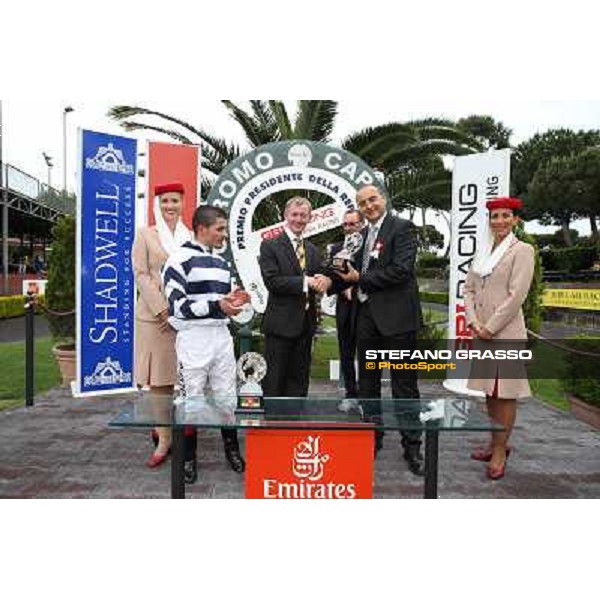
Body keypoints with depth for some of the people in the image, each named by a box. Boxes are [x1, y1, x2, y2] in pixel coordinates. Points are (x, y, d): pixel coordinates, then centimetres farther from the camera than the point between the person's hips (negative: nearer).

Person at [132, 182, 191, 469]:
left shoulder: (190, 237, 12)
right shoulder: (145, 235, 7)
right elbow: (141, 274, -2)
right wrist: (162, 309, -11)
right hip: (154, 314, -2)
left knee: (182, 377, 5)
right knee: (159, 378, -1)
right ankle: (164, 439, 7)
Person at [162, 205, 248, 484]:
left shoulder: (221, 261, 15)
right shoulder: (180, 260, -9)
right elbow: (177, 306, -16)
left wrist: (232, 299, 2)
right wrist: (217, 305, -23)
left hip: (221, 336, 6)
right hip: (193, 338, -6)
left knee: (227, 398, 12)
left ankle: (232, 451, 28)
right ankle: (188, 458, 21)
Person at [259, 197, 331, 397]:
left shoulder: (312, 250, 16)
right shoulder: (270, 246, -5)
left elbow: (319, 277, 11)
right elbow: (271, 281, -16)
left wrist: (325, 280, -13)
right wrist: (305, 281, -21)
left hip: (306, 323, 7)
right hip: (281, 323, -6)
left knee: (299, 379, 14)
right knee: (274, 382, 1)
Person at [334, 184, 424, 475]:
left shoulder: (402, 227, -6)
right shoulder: (363, 234, 16)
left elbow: (401, 270, -18)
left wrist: (360, 278, -11)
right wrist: (344, 278, -2)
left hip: (396, 317, -7)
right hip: (367, 317, 7)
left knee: (404, 384, 3)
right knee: (367, 382, 14)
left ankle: (412, 446, 16)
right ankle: (372, 438, 29)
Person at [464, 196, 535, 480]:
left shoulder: (522, 250, -6)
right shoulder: (483, 251, 13)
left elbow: (516, 295, -14)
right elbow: (469, 289, 10)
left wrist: (490, 328, -14)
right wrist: (474, 322, -3)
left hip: (506, 331, -7)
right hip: (482, 331, 7)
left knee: (505, 392, 1)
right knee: (489, 390, 14)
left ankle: (500, 451, 11)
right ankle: (496, 443, 28)